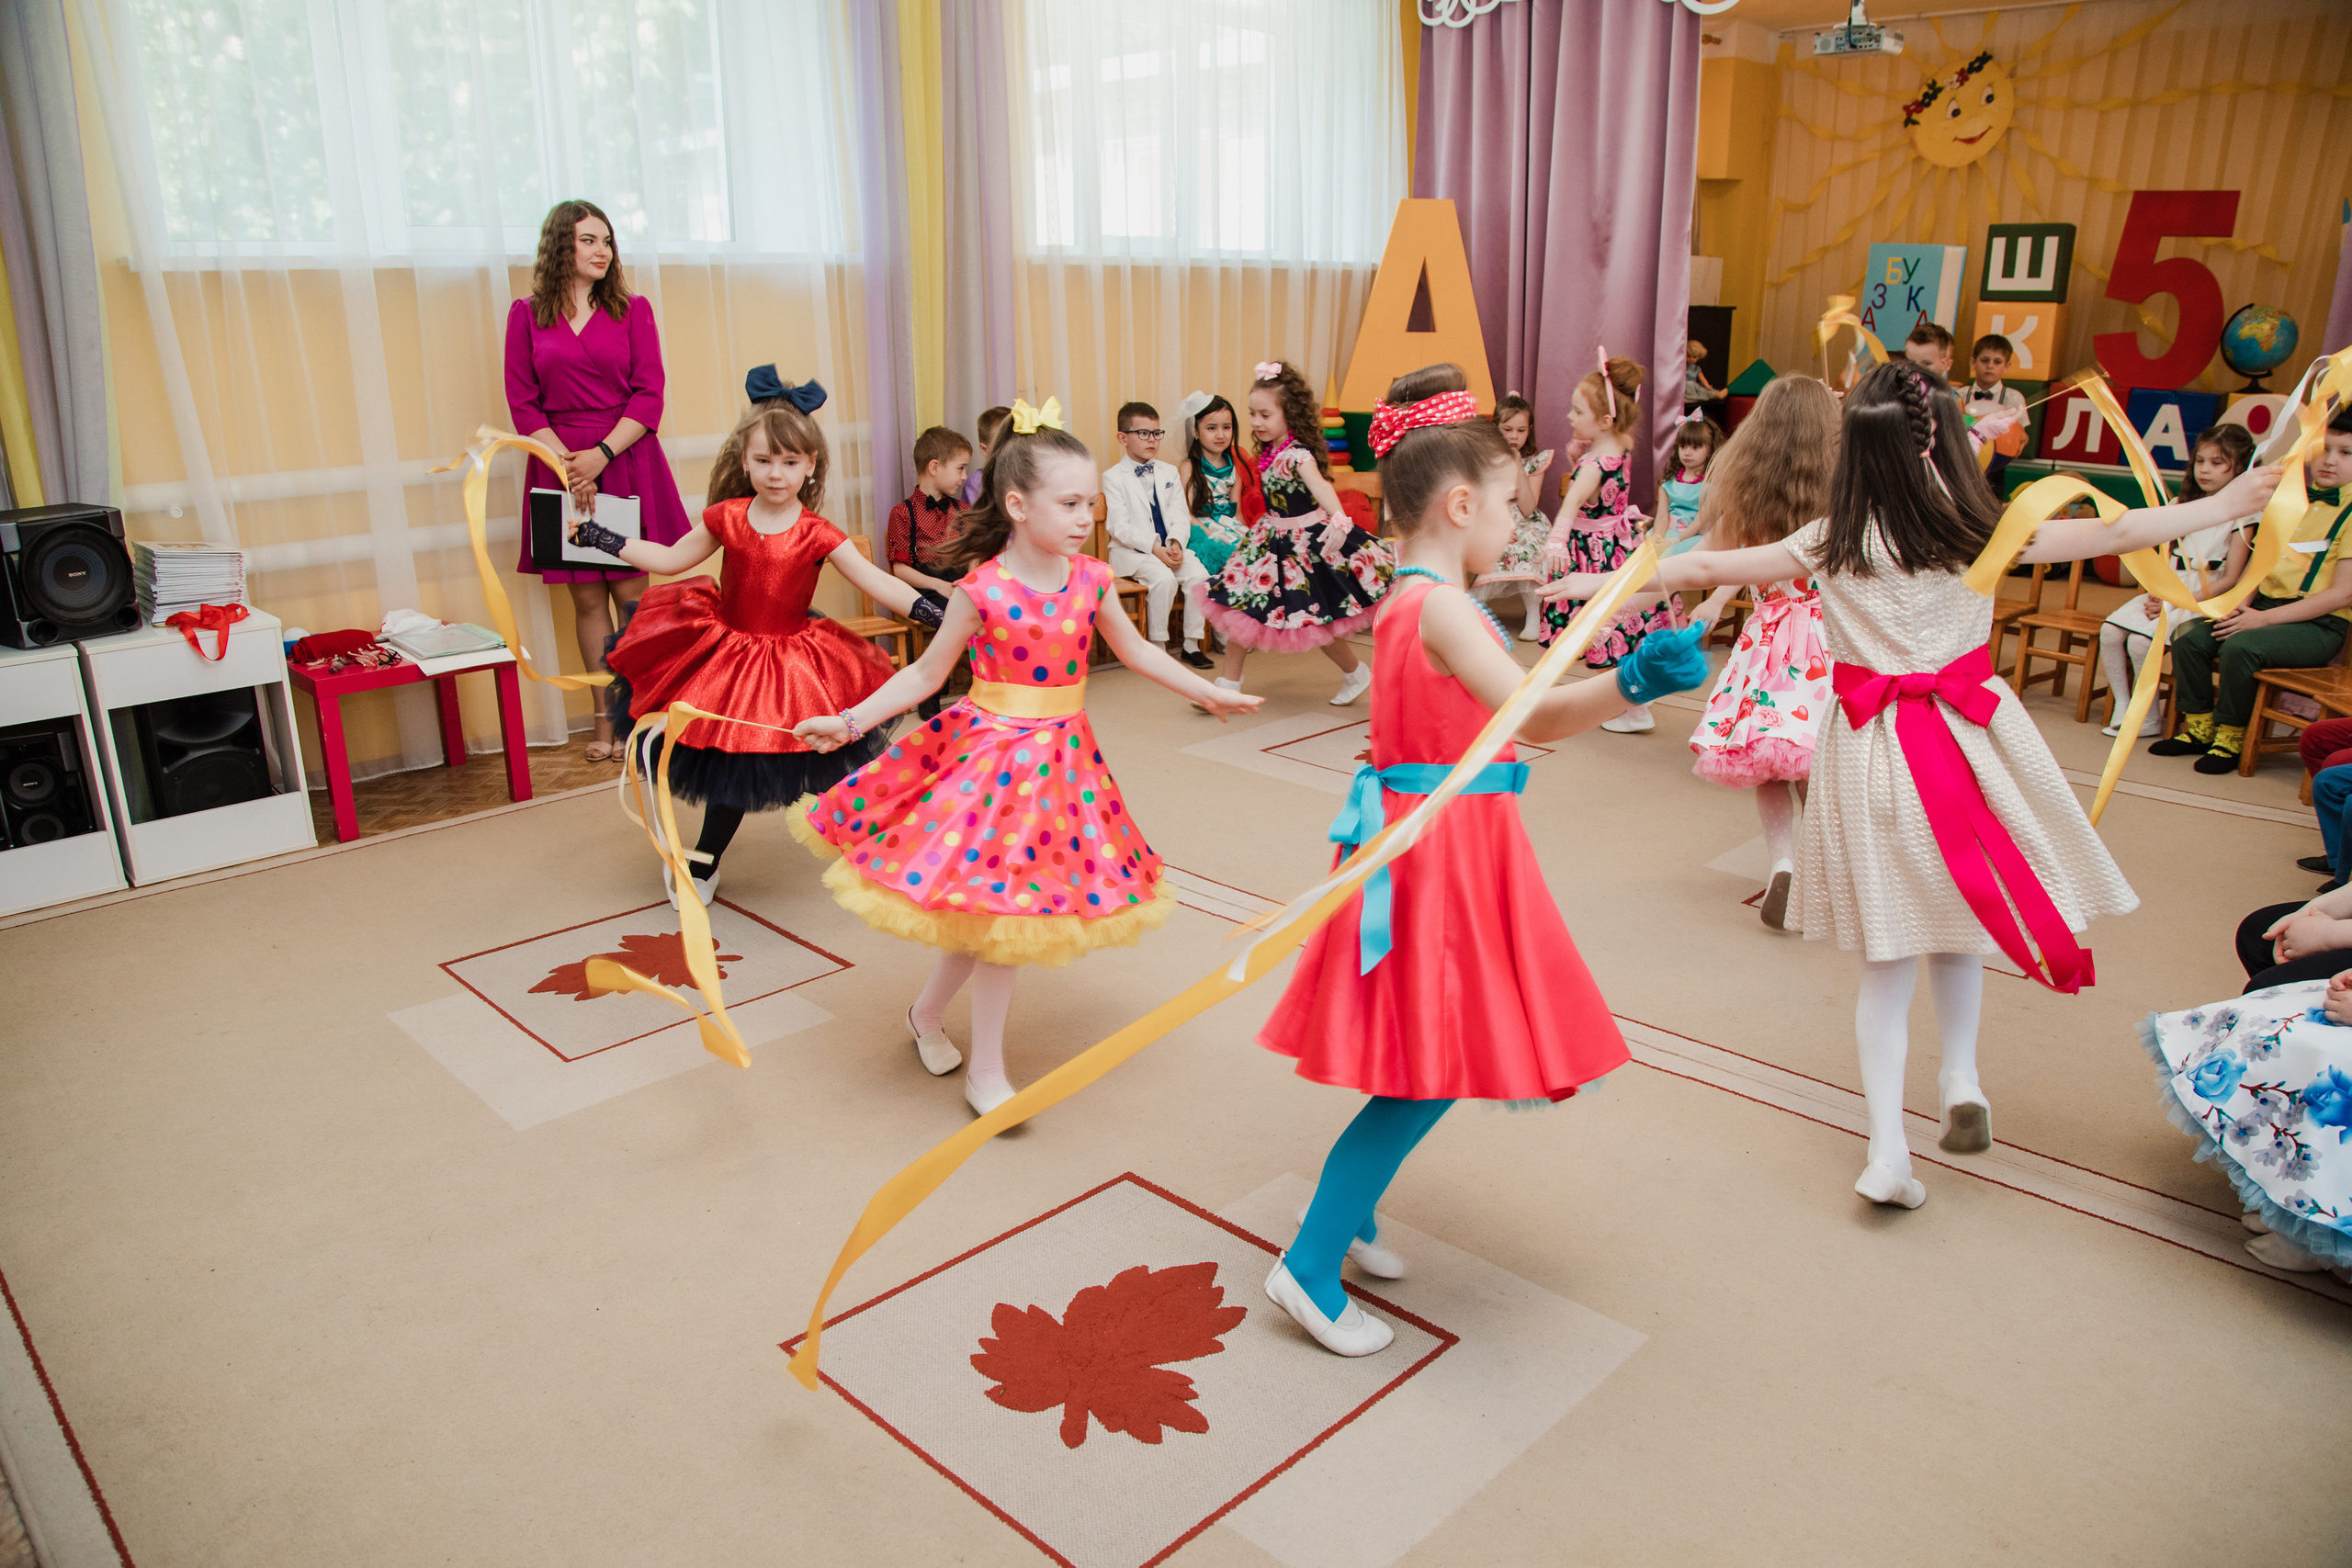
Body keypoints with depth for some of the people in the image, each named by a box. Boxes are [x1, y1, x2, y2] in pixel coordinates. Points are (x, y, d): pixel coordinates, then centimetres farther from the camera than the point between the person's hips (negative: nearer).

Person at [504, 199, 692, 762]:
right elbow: (522, 403, 3)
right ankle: (606, 718, 9)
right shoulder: (527, 315, 7)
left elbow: (649, 394, -2)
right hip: (561, 465, 1)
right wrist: (567, 463, -11)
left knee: (630, 593, -1)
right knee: (586, 597, 2)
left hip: (627, 460, -1)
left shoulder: (633, 309, 6)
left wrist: (601, 454, -13)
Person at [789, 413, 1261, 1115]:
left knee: (985, 907, 11)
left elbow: (1134, 650, 12)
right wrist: (849, 721, -13)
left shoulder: (1091, 579, -2)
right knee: (997, 906, 0)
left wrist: (1206, 692, 16)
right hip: (992, 753, -4)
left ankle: (928, 1012, 37)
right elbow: (927, 672, -6)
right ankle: (985, 1074, 16)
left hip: (1059, 755, 5)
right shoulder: (981, 590, -15)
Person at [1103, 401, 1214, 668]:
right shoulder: (1113, 477, -2)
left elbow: (1180, 516, 8)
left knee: (1199, 574, -21)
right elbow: (1119, 527, -10)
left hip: (1170, 546, 5)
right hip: (1132, 549, -5)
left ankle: (1190, 645, -8)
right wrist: (1155, 548, -21)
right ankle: (1157, 645, -16)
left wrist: (1176, 544, -14)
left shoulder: (1170, 472, 15)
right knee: (1163, 578, -32)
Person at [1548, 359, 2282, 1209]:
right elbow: (2114, 534, 1)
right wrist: (2230, 502, 15)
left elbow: (1710, 567, 0)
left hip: (1871, 752, 0)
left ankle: (1887, 1151, 4)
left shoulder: (1831, 543, -4)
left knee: (1889, 952, 7)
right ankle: (1960, 1076, 23)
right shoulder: (1982, 534, -5)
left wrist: (1607, 583, 10)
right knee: (1957, 919, 25)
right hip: (1964, 740, 0)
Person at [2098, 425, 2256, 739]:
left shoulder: (2241, 515, -5)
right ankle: (2123, 708, -6)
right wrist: (2156, 594, -5)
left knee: (2141, 641, -26)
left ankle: (2149, 718, -9)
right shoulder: (2184, 506, 15)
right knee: (2110, 631, -15)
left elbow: (2230, 579, -10)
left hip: (2205, 600, -7)